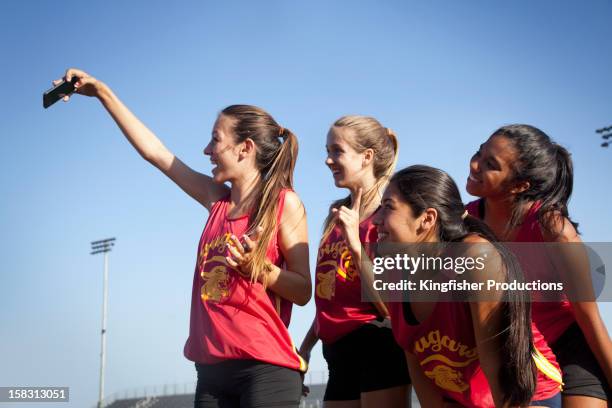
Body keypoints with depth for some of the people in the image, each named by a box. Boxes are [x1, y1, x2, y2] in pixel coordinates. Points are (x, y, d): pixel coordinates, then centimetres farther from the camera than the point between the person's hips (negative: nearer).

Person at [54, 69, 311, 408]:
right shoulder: (217, 199, 13)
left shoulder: (284, 202, -3)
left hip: (266, 370, -6)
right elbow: (154, 151, 18)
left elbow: (304, 291, -3)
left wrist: (258, 269, -20)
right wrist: (102, 93, 21)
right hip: (212, 370, 6)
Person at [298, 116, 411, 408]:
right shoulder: (338, 213, 13)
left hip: (377, 350, -7)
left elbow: (390, 305, -16)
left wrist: (355, 243, -21)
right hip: (338, 352, 7)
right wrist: (307, 345, 20)